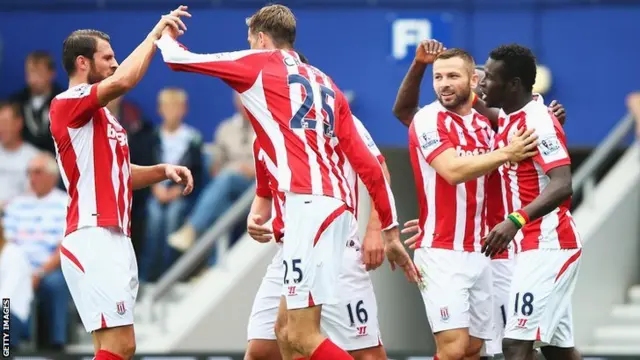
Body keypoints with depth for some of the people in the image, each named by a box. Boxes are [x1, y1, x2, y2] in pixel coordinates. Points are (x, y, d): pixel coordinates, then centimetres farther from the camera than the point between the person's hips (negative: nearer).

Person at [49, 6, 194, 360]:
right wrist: (156, 32, -14)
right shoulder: (68, 104, -8)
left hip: (114, 240, 10)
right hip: (93, 241, -10)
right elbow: (123, 80, -25)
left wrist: (163, 170, 11)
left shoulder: (101, 117, 22)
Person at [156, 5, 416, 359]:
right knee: (287, 328, 13)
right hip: (336, 203, 8)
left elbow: (179, 58, 11)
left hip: (308, 203, -8)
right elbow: (367, 164, 19)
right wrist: (391, 231, 22)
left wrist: (164, 34, 34)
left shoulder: (259, 64, 6)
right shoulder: (325, 83, 23)